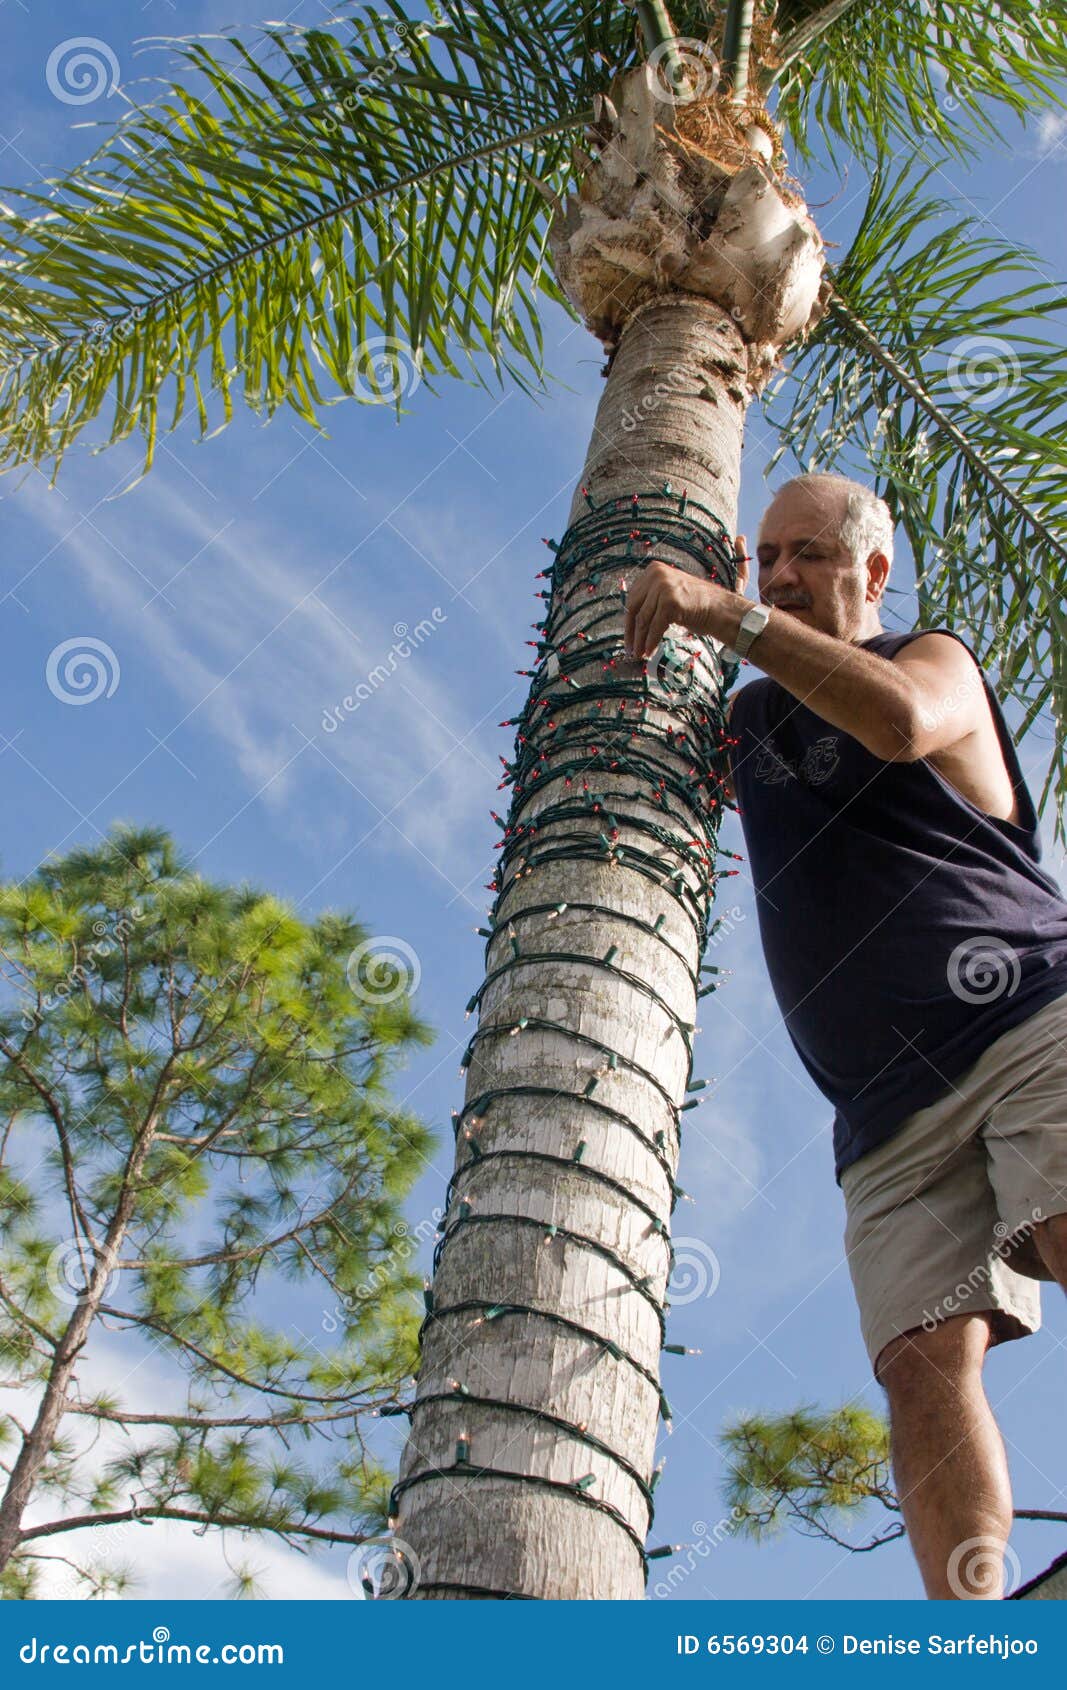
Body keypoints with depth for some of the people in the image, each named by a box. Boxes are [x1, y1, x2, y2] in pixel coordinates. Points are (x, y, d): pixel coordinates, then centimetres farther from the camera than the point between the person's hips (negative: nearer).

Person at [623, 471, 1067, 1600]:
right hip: (891, 1105, 5)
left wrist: (727, 614, -13)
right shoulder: (748, 719, 27)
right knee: (926, 1360, -14)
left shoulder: (936, 659, 12)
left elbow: (898, 721, -13)